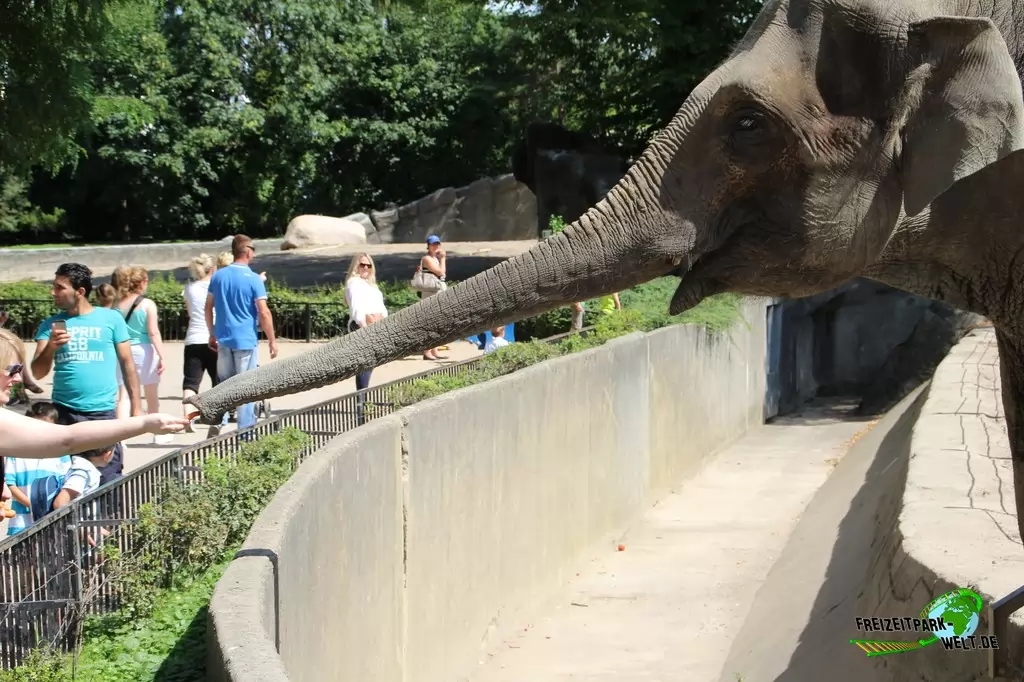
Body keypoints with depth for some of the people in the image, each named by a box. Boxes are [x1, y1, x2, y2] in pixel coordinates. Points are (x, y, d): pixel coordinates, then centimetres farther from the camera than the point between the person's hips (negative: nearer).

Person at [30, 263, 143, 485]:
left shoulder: (111, 319, 1)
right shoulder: (51, 324, 8)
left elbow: (127, 363, 5)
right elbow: (37, 373, 4)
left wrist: (136, 406, 1)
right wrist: (50, 347, -15)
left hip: (103, 412, -3)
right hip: (63, 412, 3)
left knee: (110, 480, 0)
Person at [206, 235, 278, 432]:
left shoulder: (218, 276, 5)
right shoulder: (253, 279, -10)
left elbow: (208, 307, 10)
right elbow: (263, 313, -13)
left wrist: (212, 334, 20)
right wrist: (272, 340, -6)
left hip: (224, 339, 5)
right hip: (246, 340, -4)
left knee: (224, 385, 16)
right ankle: (245, 431, 2)